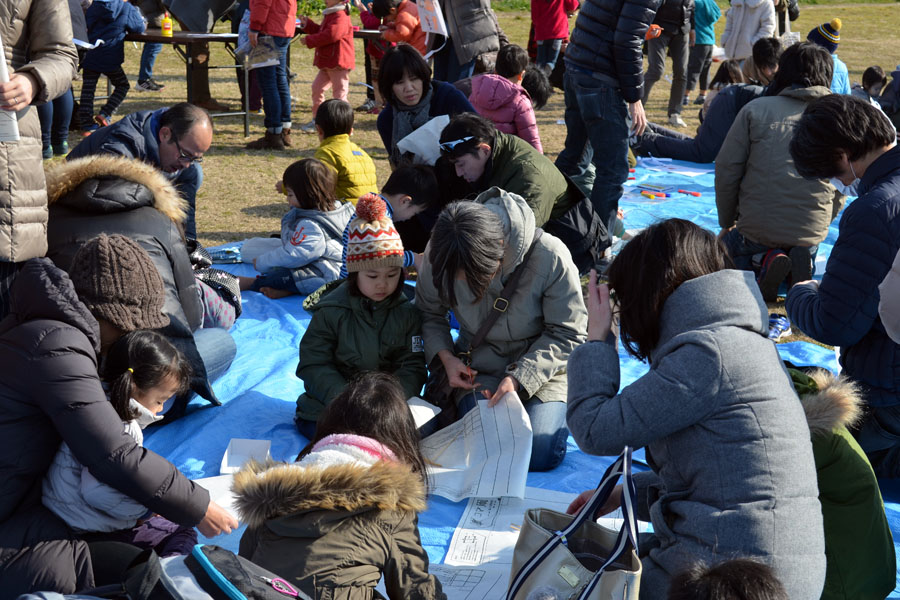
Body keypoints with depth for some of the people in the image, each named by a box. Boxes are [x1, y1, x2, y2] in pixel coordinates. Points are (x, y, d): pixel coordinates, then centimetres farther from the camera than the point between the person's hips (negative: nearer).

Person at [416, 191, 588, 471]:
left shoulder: (550, 256, -25)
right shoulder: (441, 256, -17)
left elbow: (567, 335, -14)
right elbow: (428, 313, 3)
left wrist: (519, 378, -24)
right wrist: (445, 357, -16)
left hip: (542, 369, -1)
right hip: (478, 371, 2)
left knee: (540, 453, -18)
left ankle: (561, 408, 16)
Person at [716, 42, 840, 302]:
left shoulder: (756, 109, -1)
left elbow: (727, 169, -2)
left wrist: (727, 223, 10)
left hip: (757, 229, -2)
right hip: (811, 234, 3)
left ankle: (764, 262, -7)